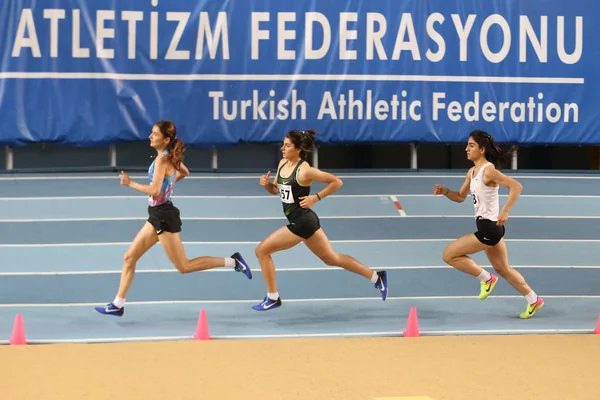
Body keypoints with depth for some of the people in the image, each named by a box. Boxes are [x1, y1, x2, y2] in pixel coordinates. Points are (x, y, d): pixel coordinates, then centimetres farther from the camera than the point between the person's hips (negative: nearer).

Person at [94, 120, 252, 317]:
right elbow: (184, 172, 27)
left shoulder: (162, 159, -19)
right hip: (157, 215, 10)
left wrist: (130, 183, -15)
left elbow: (154, 190, -27)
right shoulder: (170, 157, 7)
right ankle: (117, 305, 14)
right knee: (129, 257, 10)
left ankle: (232, 262, 1)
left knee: (183, 266, -2)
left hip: (164, 216, -10)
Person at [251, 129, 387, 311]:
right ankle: (376, 277, 24)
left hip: (301, 222, -9)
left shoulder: (304, 170, -19)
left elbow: (337, 182, -14)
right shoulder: (283, 163, 6)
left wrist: (316, 198, -16)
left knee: (262, 250, -4)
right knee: (331, 258, 18)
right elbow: (276, 189, 18)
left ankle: (272, 298, 7)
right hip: (303, 221, 9)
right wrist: (266, 184, -3)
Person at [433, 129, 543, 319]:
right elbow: (460, 197, 19)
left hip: (490, 227, -10)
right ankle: (534, 301, 28)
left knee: (449, 255, -7)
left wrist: (504, 212, -29)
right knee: (503, 269, 18)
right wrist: (445, 191, 0)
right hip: (487, 227, 10)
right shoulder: (472, 172, 9)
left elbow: (516, 186, -26)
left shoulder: (489, 170, -19)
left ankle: (486, 278, 5)